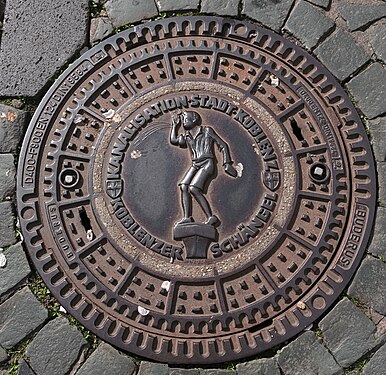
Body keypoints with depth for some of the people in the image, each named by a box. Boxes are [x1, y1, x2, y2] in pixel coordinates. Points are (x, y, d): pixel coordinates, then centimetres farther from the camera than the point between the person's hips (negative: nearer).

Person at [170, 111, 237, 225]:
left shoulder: (207, 131, 8)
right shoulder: (186, 137, 22)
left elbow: (223, 145, 7)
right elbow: (173, 140, 6)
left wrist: (227, 163, -1)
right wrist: (175, 124, 21)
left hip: (207, 164, -6)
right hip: (195, 165, 6)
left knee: (193, 189, -24)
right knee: (183, 187, -19)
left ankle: (211, 217, -21)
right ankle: (187, 217, -22)